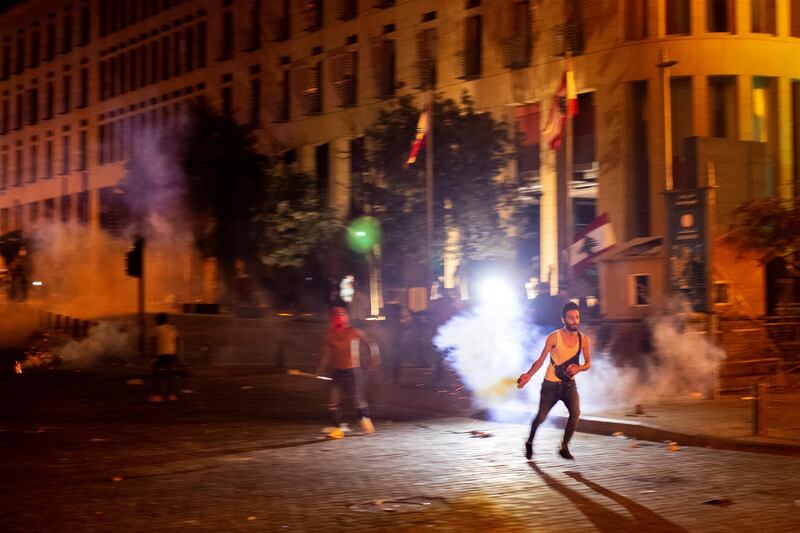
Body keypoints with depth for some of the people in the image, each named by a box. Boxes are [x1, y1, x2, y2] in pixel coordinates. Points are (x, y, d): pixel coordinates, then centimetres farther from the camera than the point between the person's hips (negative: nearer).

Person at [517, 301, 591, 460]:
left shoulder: (583, 339, -3)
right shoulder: (554, 337, -13)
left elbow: (588, 363, 5)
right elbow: (541, 360, -11)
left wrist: (578, 368, -18)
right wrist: (529, 375, -26)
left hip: (569, 384, 2)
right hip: (551, 384, -2)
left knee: (575, 412, -21)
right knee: (541, 416, 3)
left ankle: (564, 447, -5)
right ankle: (529, 442, 32)